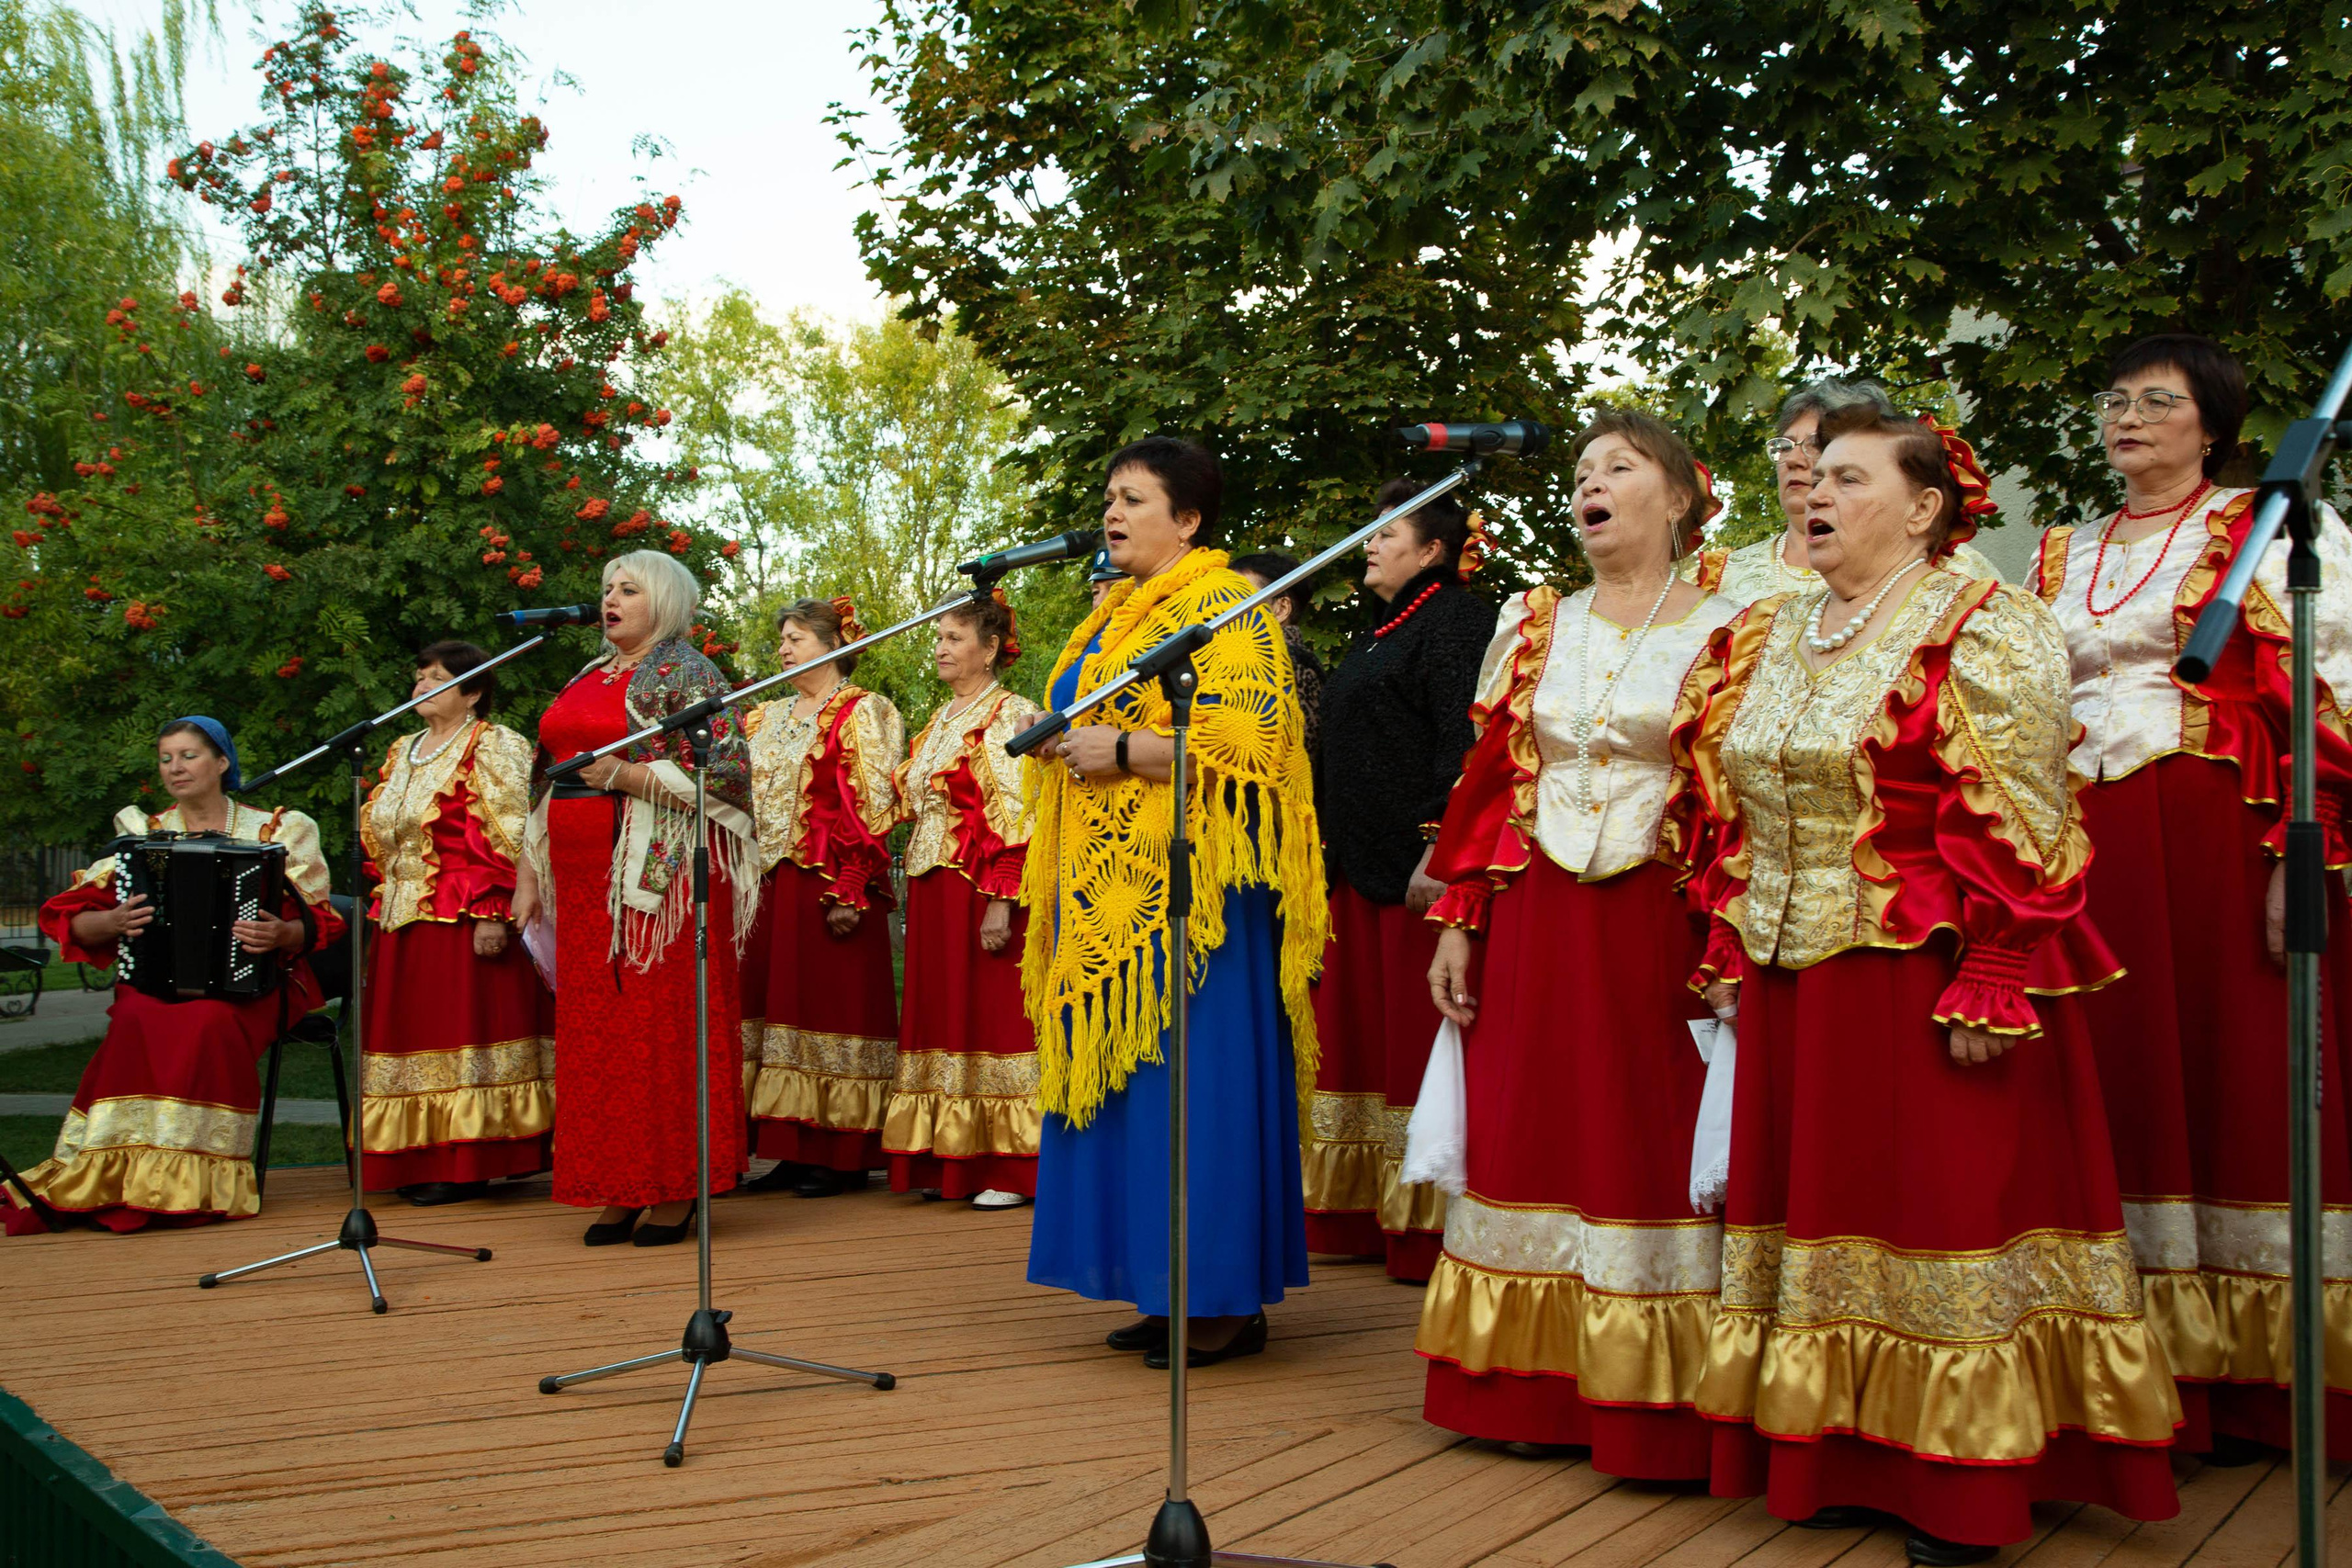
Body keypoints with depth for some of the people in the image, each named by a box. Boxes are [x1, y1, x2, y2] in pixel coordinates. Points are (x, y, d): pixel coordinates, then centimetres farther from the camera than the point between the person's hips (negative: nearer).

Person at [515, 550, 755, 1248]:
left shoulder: (688, 675, -2)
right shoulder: (587, 678, 21)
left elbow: (725, 775, -13)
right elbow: (551, 781, 24)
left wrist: (628, 776, -18)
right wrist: (528, 869, 19)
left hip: (659, 873, -7)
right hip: (584, 877, 7)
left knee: (664, 1028, -6)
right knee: (595, 1032, 5)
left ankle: (677, 1190, 2)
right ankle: (620, 1189, 12)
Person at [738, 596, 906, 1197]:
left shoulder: (864, 713, -2)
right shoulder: (768, 719, 19)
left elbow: (874, 807, -10)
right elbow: (740, 799, 21)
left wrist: (851, 892, -18)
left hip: (834, 886, -7)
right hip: (773, 886, 7)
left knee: (834, 1005, -5)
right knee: (779, 1004, 6)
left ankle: (842, 1155, 0)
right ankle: (796, 1150, 12)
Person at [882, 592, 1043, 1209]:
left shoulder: (1011, 716, -6)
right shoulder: (940, 722, 18)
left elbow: (1021, 818, -15)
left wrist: (1003, 901, -22)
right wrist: (918, 897, 12)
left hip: (984, 892, -8)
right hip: (934, 895, 8)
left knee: (993, 1013, -6)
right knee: (943, 1014, 8)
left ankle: (1011, 1170, -1)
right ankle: (948, 1163, 14)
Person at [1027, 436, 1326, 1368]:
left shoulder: (1223, 606, -6)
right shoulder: (1117, 614, 22)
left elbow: (1249, 737, -18)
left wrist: (1122, 750, -18)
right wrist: (1058, 738, 15)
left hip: (1184, 881, -9)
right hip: (1110, 887, 9)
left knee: (1191, 1075, -8)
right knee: (1124, 1073, 8)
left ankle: (1227, 1301, 1)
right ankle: (1169, 1293, 15)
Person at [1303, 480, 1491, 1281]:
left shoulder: (1456, 620, -7)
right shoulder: (1378, 630, 22)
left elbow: (1464, 744, -18)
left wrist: (1437, 849, -25)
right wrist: (1328, 846, 21)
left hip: (1418, 865, -10)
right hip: (1360, 869, 10)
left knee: (1416, 1038, -7)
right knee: (1357, 1029, 10)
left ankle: (1430, 1232, 0)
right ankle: (1363, 1217, 18)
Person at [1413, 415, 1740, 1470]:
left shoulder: (1724, 631, 2)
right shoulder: (1532, 626, 12)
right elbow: (1486, 781, 11)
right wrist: (1458, 923, 4)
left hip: (1658, 926, -3)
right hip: (1532, 922, 4)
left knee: (1652, 1148, -1)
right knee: (1526, 1137, 5)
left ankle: (1652, 1411, 10)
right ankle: (1532, 1390, 16)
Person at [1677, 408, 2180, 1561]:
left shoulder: (1981, 632, -6)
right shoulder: (1759, 640, 14)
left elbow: (2018, 827, -13)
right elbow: (1731, 818, 17)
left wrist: (1987, 986, -19)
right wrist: (1728, 954, 12)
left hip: (1924, 980, -6)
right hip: (1792, 988, 7)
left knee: (1943, 1198, -1)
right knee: (1821, 1202, 10)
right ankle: (1836, 1461, 22)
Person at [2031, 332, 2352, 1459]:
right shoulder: (2061, 557, 19)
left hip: (2222, 841, -4)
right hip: (2089, 849, 4)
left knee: (2239, 1078, -4)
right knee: (2120, 1081, 2)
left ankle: (2251, 1379, 4)